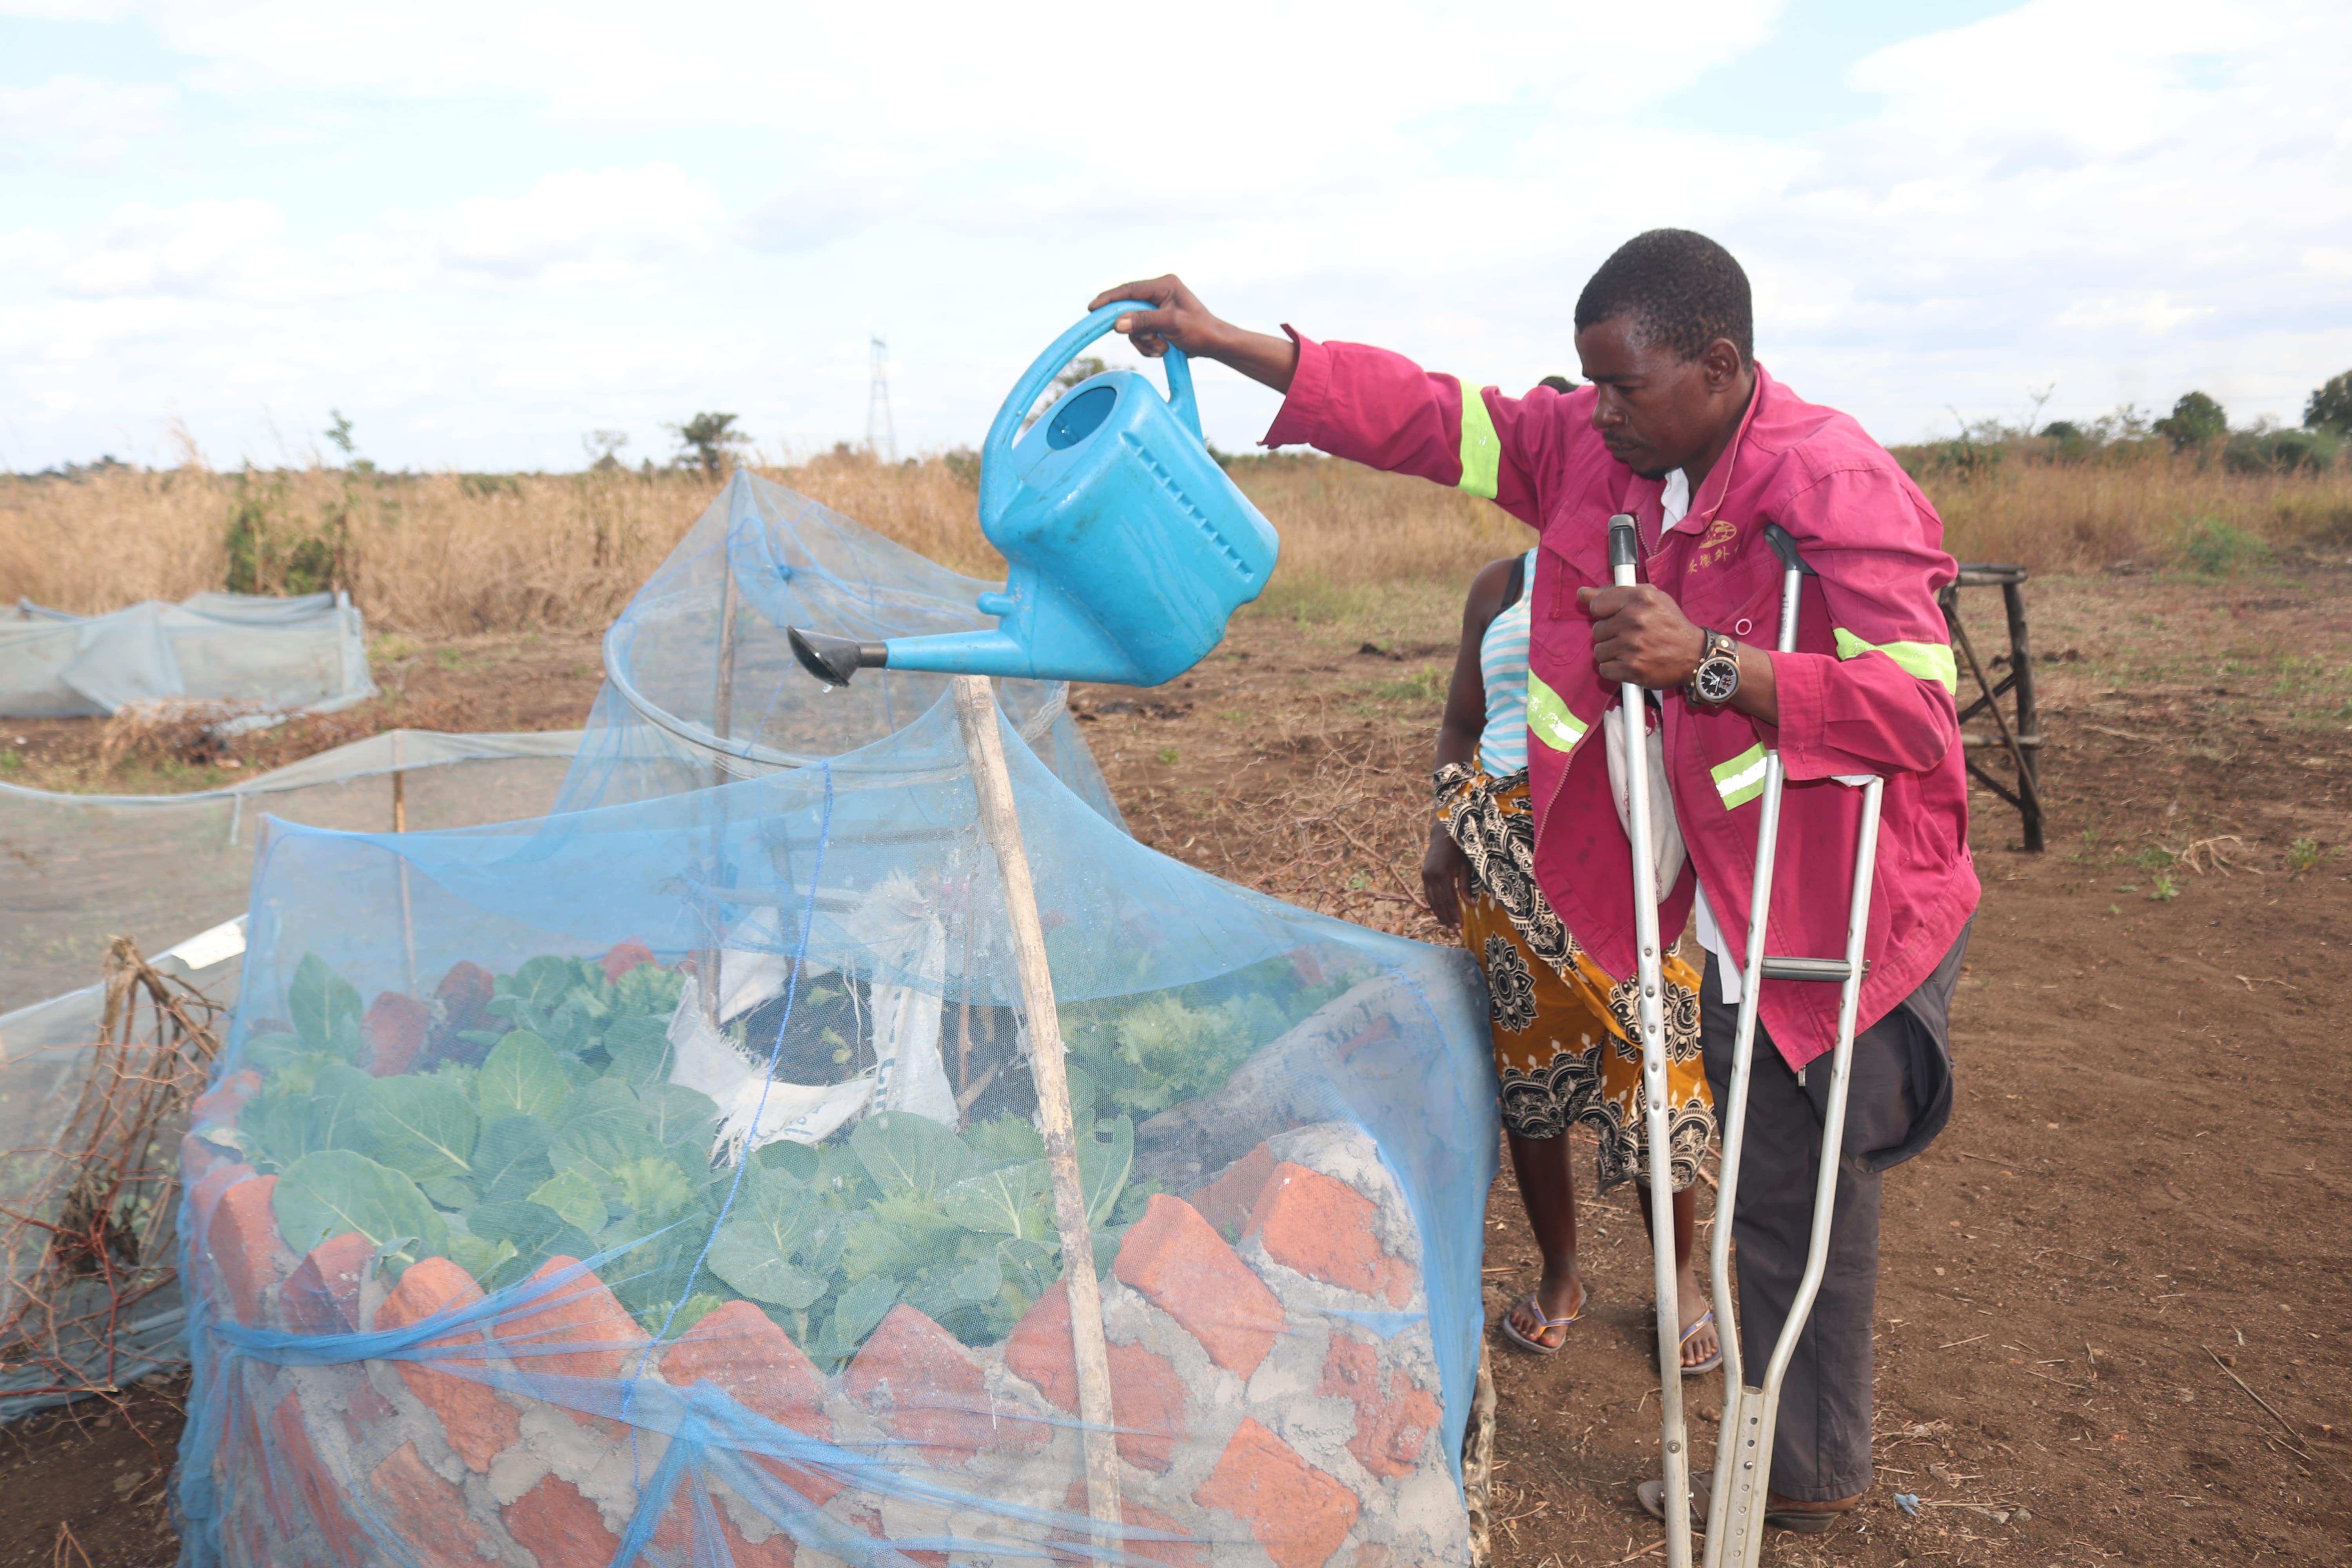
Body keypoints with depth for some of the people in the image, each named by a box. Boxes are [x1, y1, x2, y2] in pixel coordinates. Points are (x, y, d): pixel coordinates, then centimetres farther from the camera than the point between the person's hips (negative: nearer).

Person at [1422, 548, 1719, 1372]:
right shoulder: (1502, 587, 12)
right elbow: (1461, 724, 15)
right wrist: (1445, 825, 2)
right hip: (1512, 861, 2)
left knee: (1656, 1063, 3)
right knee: (1528, 1062, 9)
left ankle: (1681, 1279, 27)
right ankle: (1560, 1276, 29)